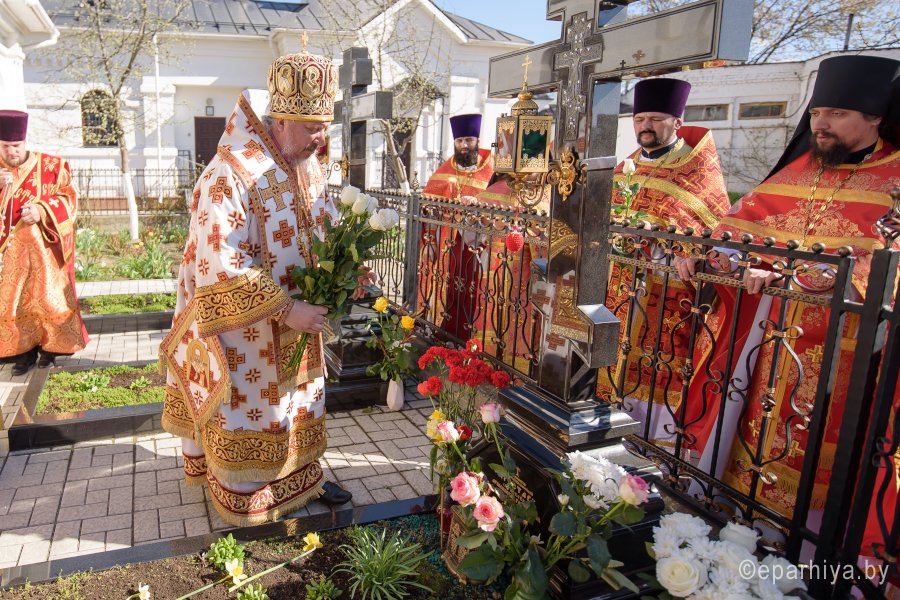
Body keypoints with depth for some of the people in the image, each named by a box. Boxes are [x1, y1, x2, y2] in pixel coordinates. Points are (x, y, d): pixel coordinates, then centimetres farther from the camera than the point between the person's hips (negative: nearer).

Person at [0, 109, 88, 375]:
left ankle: (49, 346, 20)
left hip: (44, 247, -2)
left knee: (48, 297, 4)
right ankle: (24, 350, 15)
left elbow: (69, 198, -2)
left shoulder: (51, 166, -1)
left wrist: (41, 211, -19)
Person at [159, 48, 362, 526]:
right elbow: (223, 265, -27)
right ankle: (245, 497, 30)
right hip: (244, 332, -7)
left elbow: (325, 232, 13)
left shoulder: (309, 167, 1)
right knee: (249, 408, 9)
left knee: (297, 401, 19)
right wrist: (286, 310, -28)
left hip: (295, 321, 7)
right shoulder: (230, 176, -23)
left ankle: (300, 478, 38)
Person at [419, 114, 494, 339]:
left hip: (470, 247, -3)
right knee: (438, 292, 5)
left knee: (465, 299, -1)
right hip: (442, 244, 3)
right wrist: (428, 240, -1)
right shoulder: (444, 170, 11)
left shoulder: (491, 170, 2)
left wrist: (477, 201, -25)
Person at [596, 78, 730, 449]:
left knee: (662, 371, -5)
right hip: (622, 292, 6)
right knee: (622, 362, 11)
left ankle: (660, 445, 8)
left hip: (670, 300, -6)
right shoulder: (624, 170, 15)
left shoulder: (697, 169, -3)